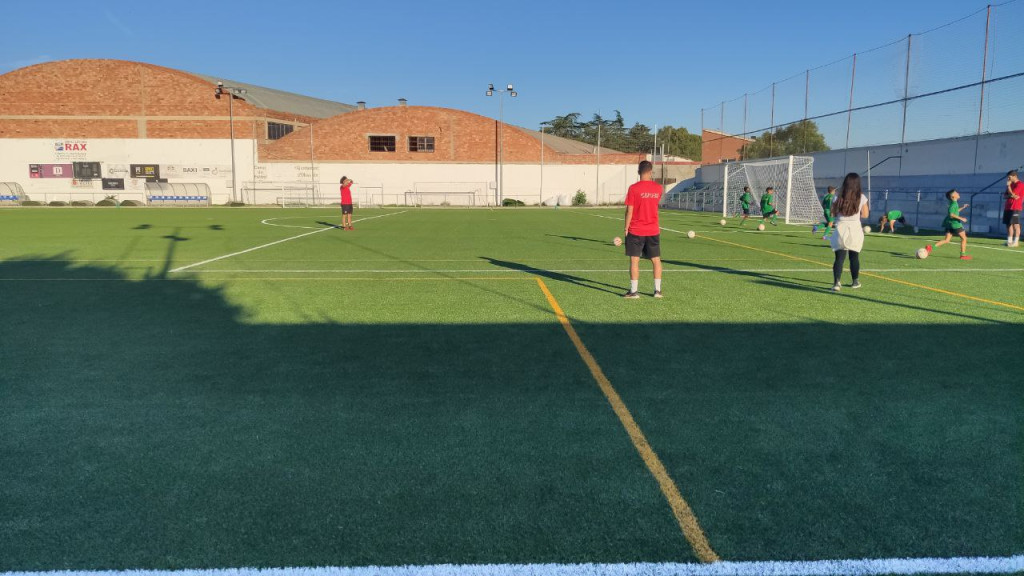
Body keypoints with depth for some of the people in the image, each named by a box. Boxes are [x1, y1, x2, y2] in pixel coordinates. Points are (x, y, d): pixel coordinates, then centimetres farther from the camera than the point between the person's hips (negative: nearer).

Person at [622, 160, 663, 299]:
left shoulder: (634, 188, -11)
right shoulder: (658, 188, 0)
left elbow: (629, 211, -10)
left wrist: (626, 228, -1)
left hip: (636, 231, -3)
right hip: (653, 230, 3)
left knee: (634, 260, 1)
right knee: (656, 260, 12)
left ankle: (634, 291, 1)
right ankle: (658, 290, 13)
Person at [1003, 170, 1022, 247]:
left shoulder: (1020, 184, -9)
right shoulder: (1011, 184, 17)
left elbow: (1012, 194, -16)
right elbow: (1005, 196, 14)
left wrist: (1008, 185, -8)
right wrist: (1011, 196, -7)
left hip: (1015, 208, -9)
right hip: (1008, 207, 9)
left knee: (1015, 224, -10)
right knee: (1008, 224, 8)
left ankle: (1016, 242, -11)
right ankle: (1009, 241, 13)